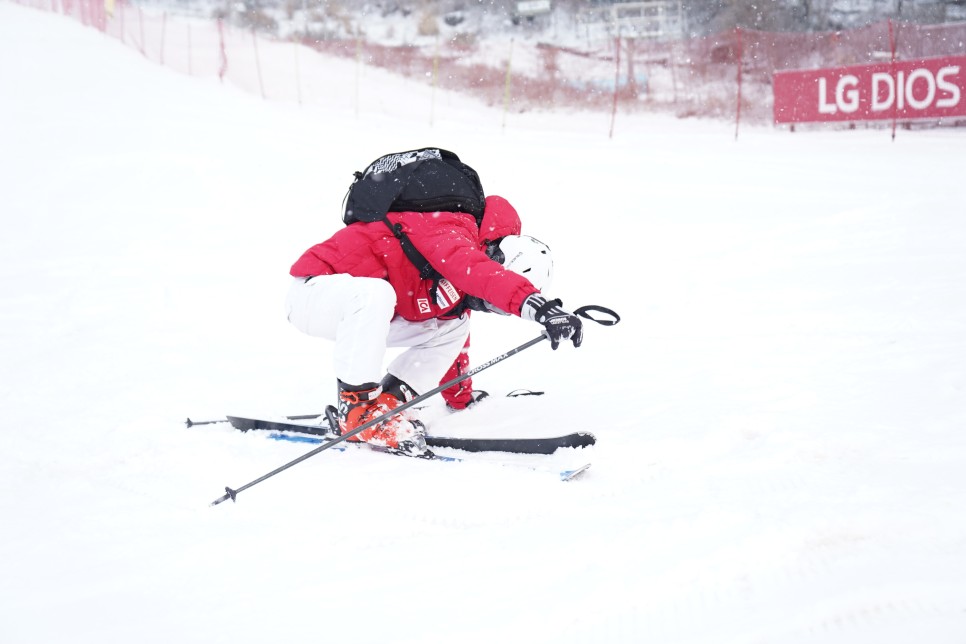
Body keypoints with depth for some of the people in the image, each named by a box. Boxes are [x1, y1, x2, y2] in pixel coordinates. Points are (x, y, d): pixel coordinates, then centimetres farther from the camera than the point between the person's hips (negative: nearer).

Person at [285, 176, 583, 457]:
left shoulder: (459, 284, 5)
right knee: (375, 294, -40)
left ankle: (384, 402, -3)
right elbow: (472, 269, -48)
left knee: (453, 326, 7)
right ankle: (358, 406, -26)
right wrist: (536, 304, -60)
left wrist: (462, 398, 29)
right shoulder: (447, 227, -25)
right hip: (313, 292, -9)